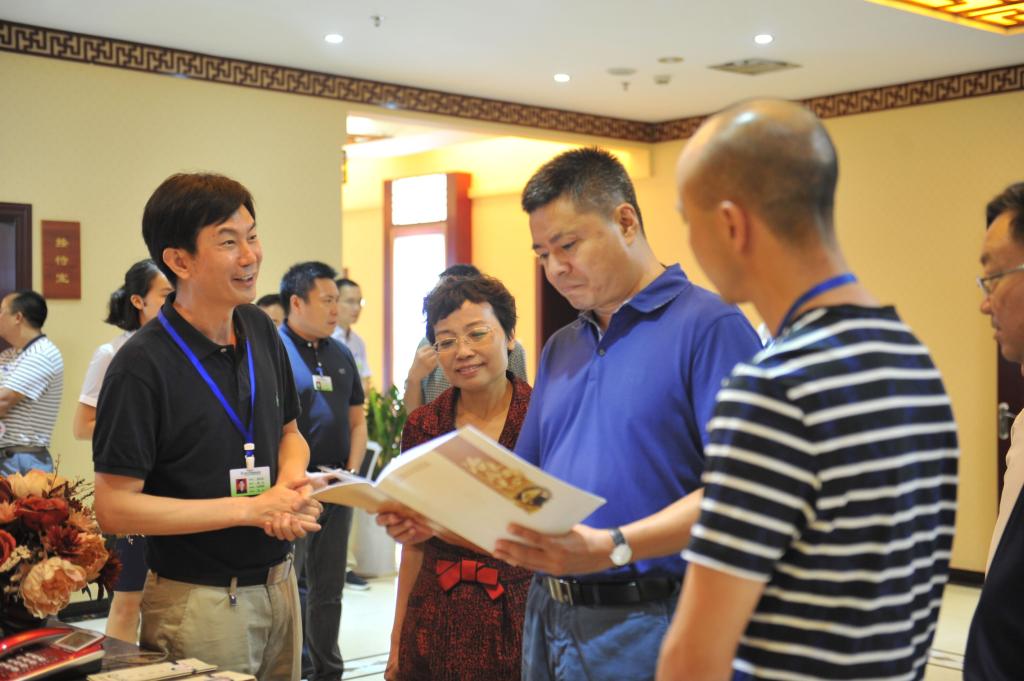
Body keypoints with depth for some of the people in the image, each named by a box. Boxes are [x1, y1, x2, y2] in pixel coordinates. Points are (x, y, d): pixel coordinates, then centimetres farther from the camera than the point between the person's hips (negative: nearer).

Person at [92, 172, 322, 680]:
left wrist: (293, 484, -8)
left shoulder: (261, 330, 3)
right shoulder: (142, 365, -18)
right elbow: (115, 508, -19)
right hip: (200, 599, -6)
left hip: (279, 583, 7)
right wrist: (252, 508, -19)